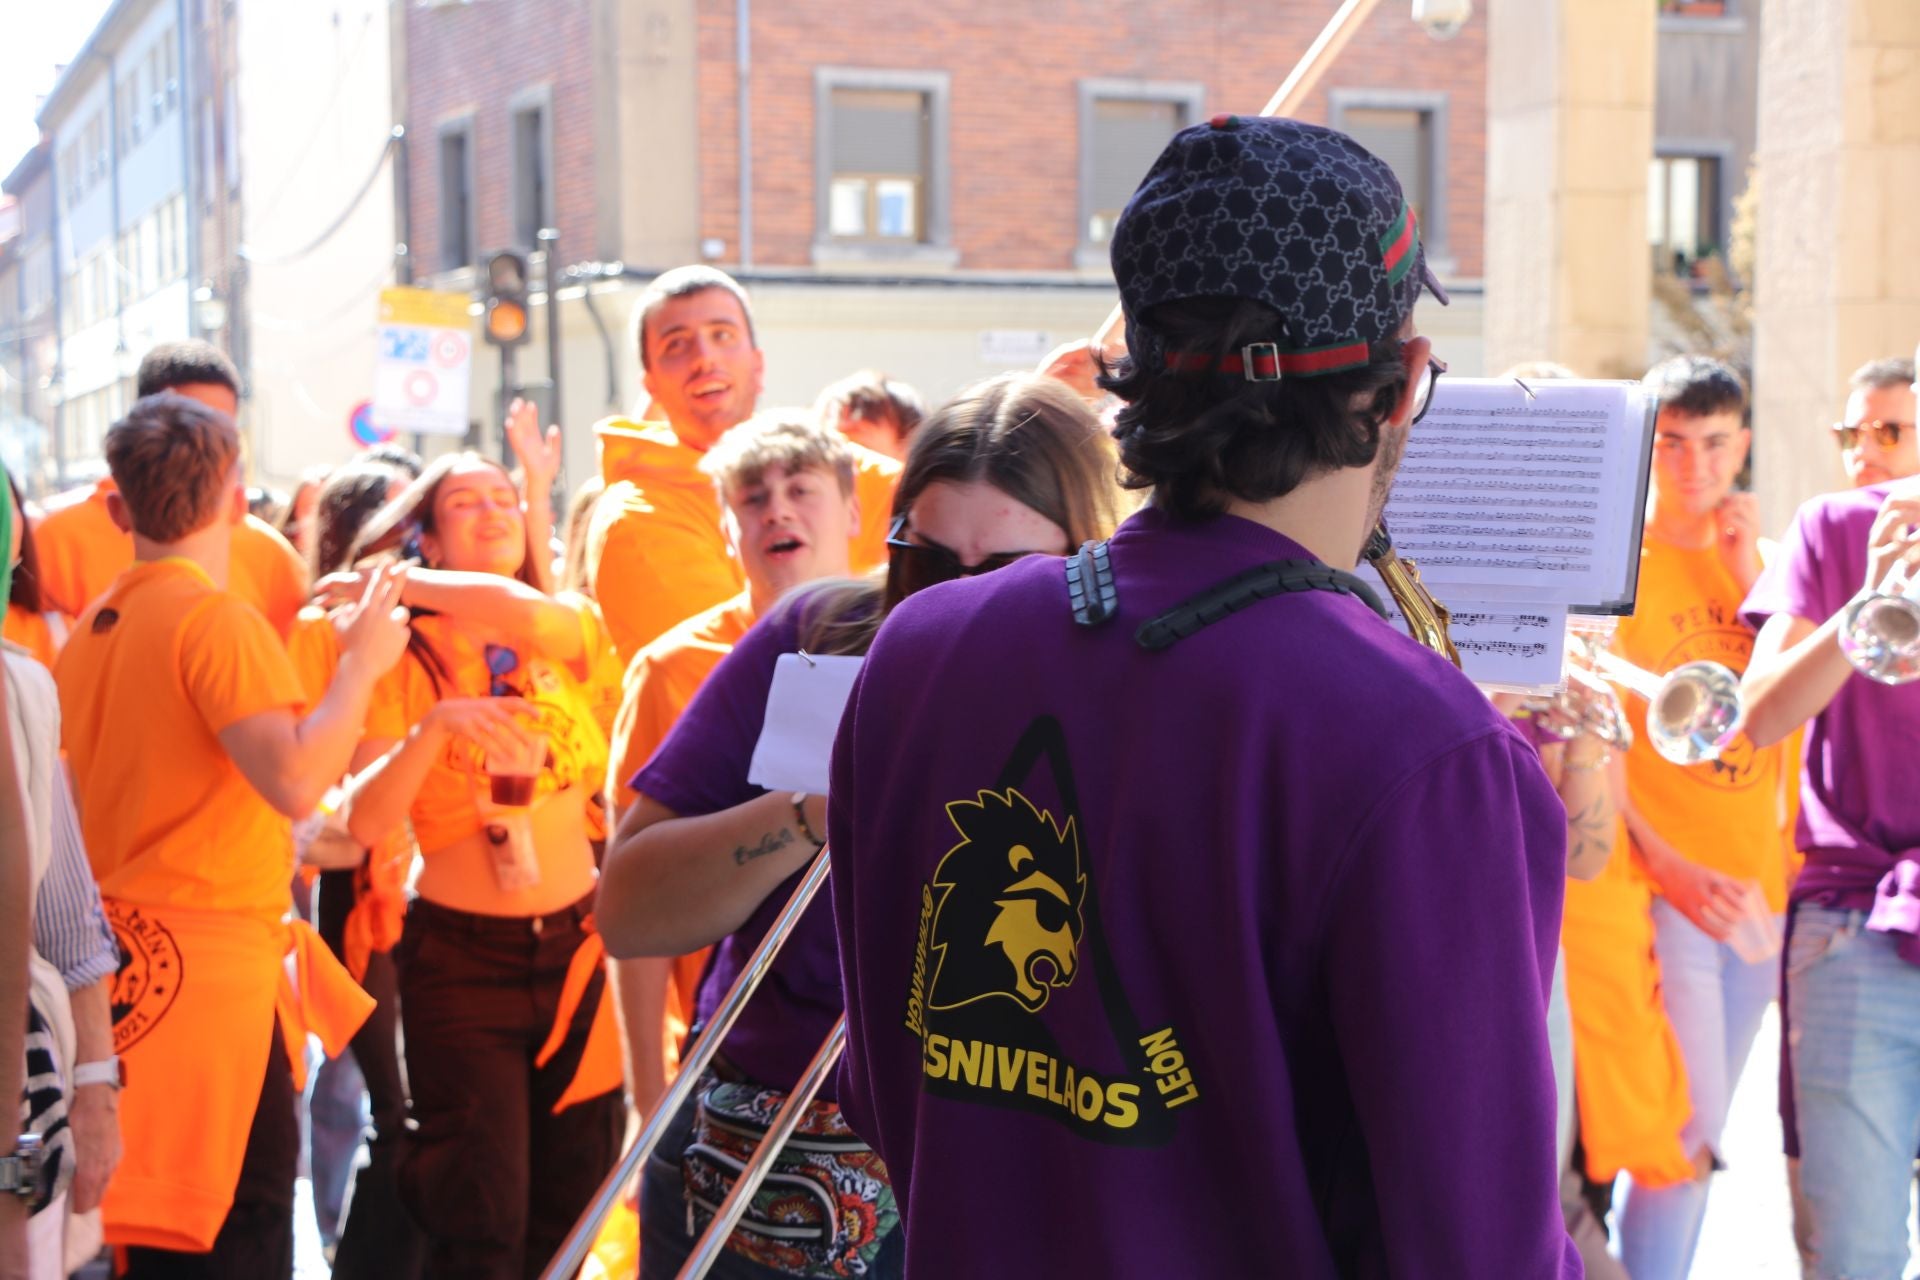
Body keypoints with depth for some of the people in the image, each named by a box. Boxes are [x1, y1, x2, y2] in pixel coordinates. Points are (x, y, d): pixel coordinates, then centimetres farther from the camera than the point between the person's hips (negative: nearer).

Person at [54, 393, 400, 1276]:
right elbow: (297, 781, -24)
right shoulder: (216, 618, -13)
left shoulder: (90, 628, 12)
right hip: (211, 963, -9)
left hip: (129, 953, 9)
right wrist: (363, 660, -12)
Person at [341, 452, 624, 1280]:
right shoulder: (410, 653, -5)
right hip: (460, 956, -4)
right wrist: (435, 727, -30)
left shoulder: (567, 637, 5)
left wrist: (392, 582, -10)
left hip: (573, 948, 4)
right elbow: (365, 824, -15)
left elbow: (524, 612, -20)